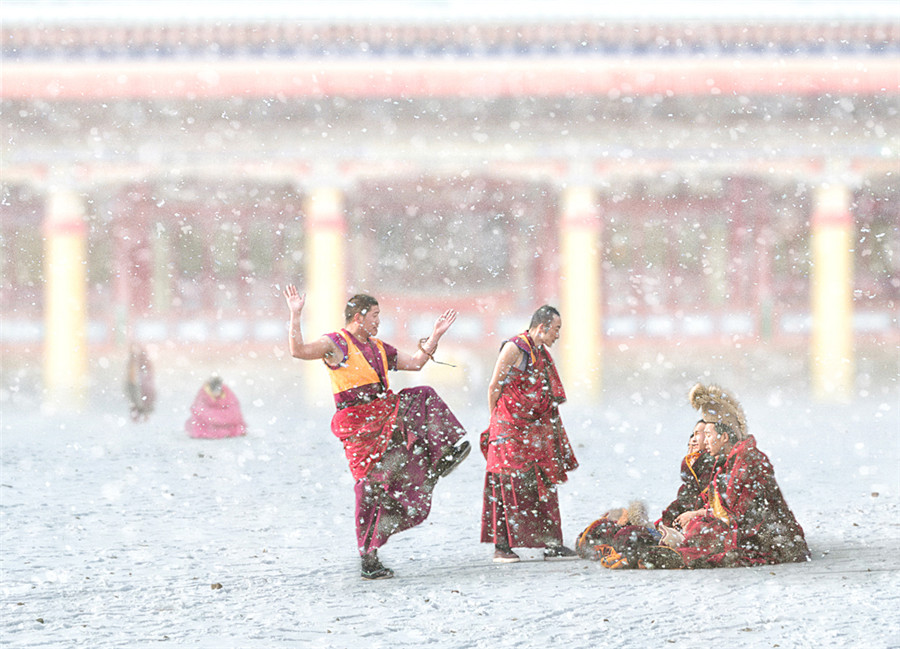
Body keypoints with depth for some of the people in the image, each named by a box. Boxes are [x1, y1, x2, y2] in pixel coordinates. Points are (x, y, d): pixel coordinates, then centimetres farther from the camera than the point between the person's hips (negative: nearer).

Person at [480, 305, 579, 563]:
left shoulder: (542, 353, 17)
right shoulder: (514, 348, -10)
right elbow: (494, 386, -8)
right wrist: (496, 420, -3)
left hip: (536, 430, 8)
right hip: (511, 429, -8)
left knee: (544, 486, 7)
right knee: (510, 486, -8)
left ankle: (550, 544, 10)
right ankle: (502, 546, -6)